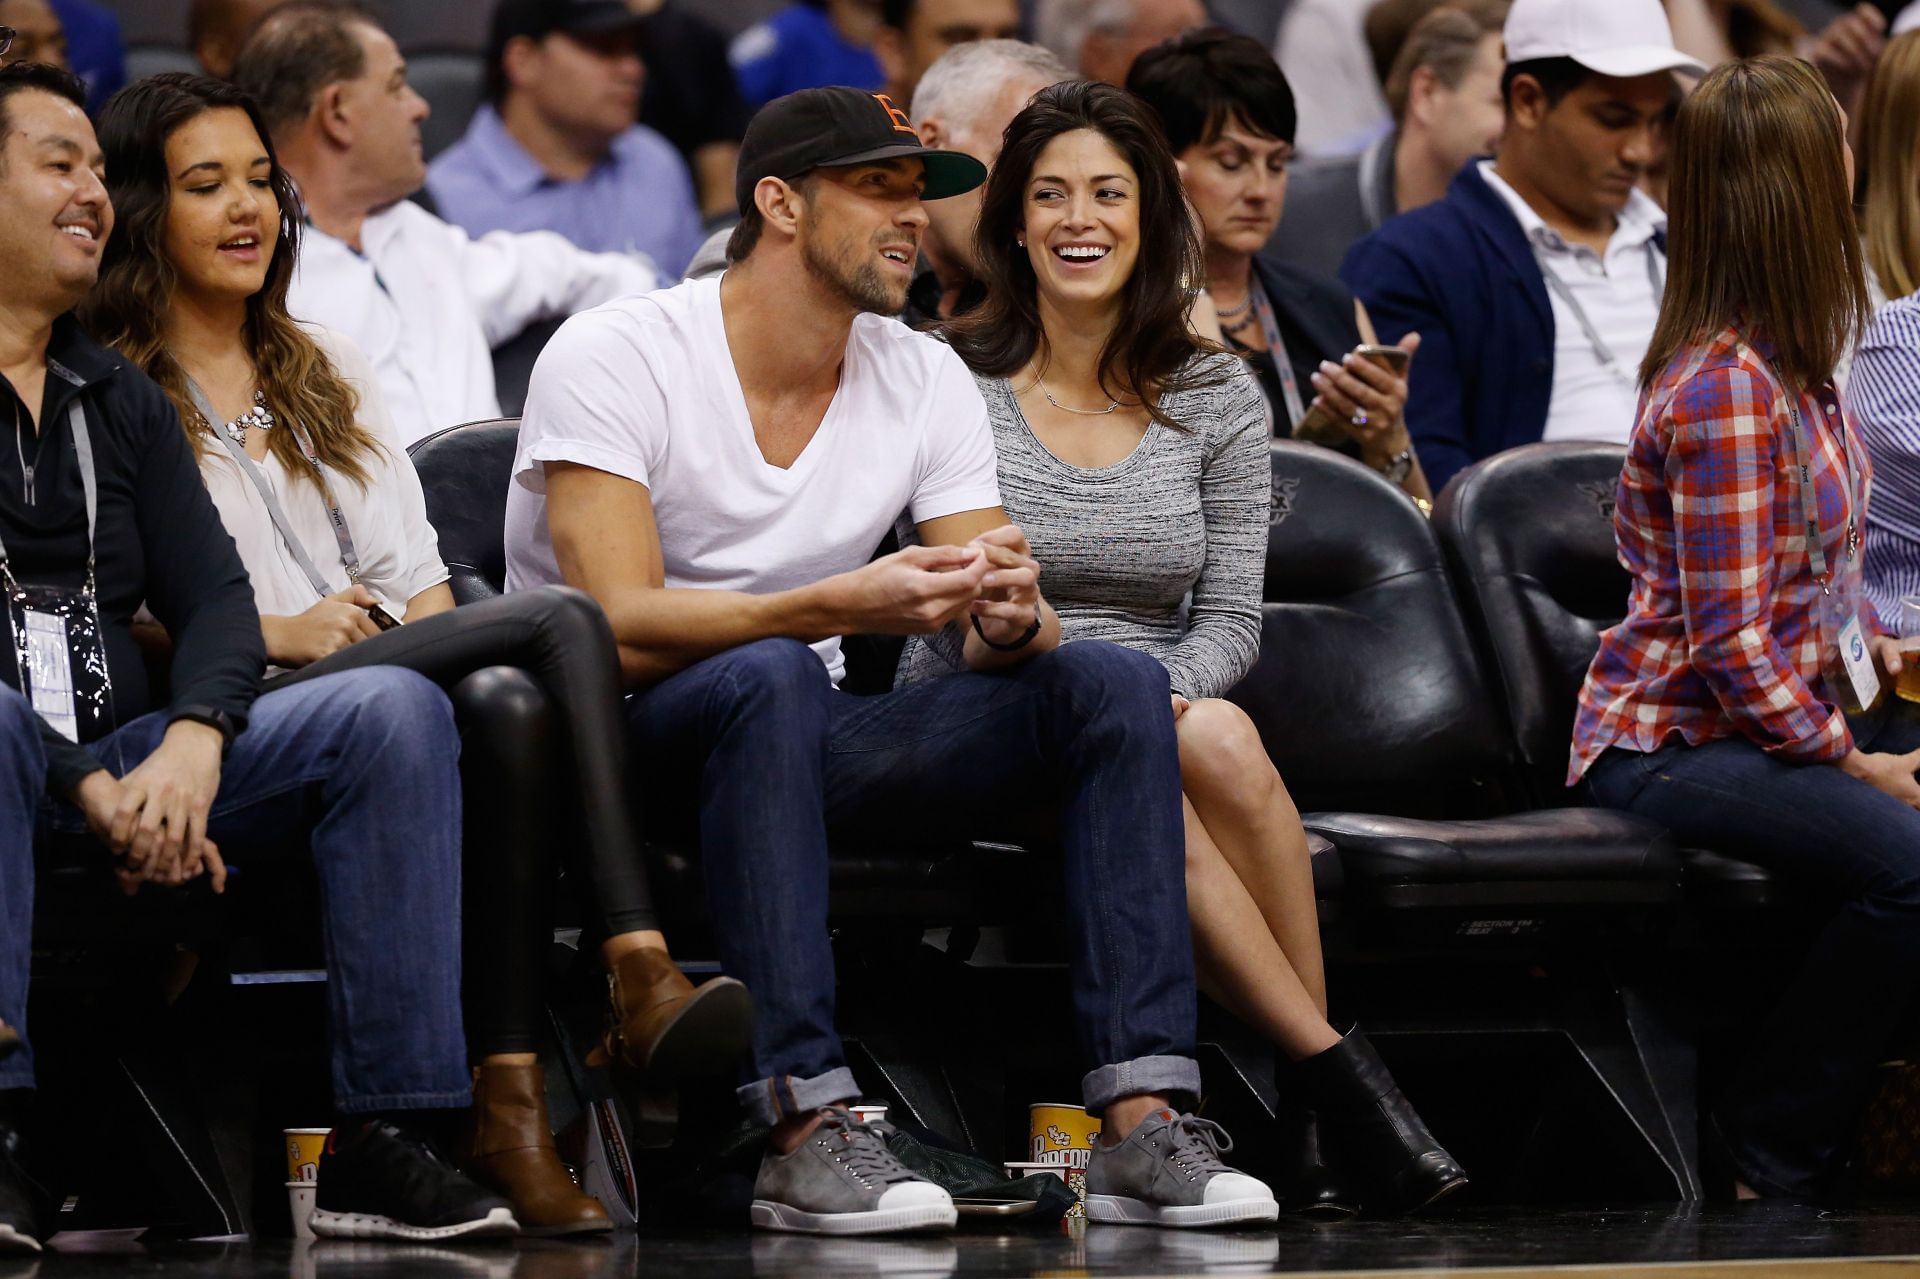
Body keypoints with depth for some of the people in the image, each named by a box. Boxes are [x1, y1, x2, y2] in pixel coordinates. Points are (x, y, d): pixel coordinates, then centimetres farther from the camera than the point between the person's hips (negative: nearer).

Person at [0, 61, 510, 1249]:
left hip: (123, 772, 6)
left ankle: (384, 1140, -22)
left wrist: (191, 743, -15)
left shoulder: (123, 402, 21)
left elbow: (216, 600, 8)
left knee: (396, 710, -15)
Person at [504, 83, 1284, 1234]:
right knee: (768, 676, -40)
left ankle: (1144, 1119, -25)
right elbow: (622, 629, -25)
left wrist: (1013, 619, -28)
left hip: (793, 748, 6)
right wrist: (845, 605, -38)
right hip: (609, 745, -6)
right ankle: (807, 1125, -42)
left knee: (1116, 683, -14)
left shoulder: (927, 382, 4)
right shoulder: (613, 359, -14)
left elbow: (1003, 626, -2)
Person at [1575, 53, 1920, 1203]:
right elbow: (1731, 640, -19)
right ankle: (1776, 1154, -17)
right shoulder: (1723, 388, -18)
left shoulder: (1795, 361, 11)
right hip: (1676, 742, -9)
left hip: (1805, 710, 9)